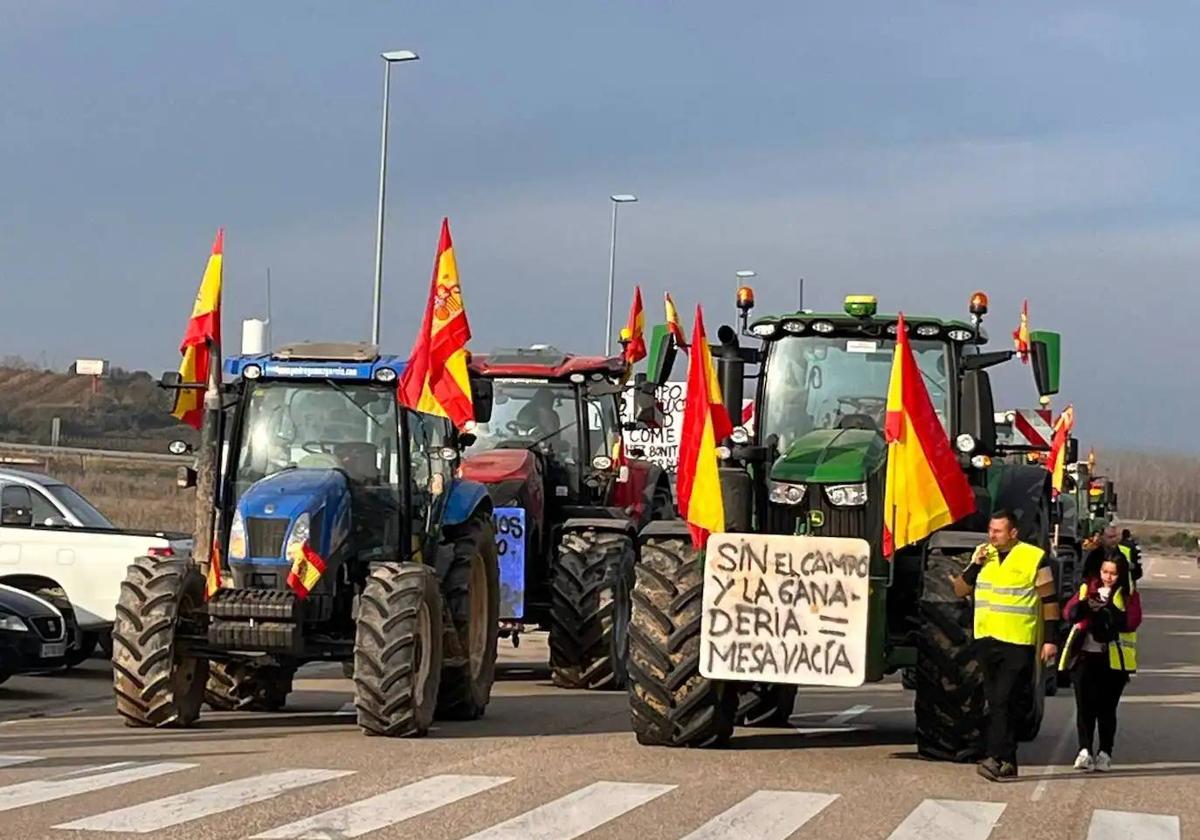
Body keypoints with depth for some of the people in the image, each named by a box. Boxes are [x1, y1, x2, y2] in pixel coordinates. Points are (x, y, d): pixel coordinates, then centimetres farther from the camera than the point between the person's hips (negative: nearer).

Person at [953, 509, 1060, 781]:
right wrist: (974, 565, -5)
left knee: (1003, 700, -15)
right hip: (987, 639, 6)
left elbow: (1049, 601, -3)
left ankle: (996, 758, -19)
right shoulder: (984, 555, 12)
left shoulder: (1034, 558, -5)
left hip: (1018, 642, -6)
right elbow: (960, 591, 11)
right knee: (996, 702, 8)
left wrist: (1051, 640, -7)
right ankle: (1008, 762, 14)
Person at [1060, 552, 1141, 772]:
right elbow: (1068, 613, 1)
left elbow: (1132, 621, -10)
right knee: (1084, 704, -6)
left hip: (1114, 660, -2)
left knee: (1106, 708, 2)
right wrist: (1083, 605, -19)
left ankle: (1105, 754, 9)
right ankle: (1085, 750, -8)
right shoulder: (1088, 588, 12)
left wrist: (1106, 610, -21)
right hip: (1085, 655, 2)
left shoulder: (1129, 595, 5)